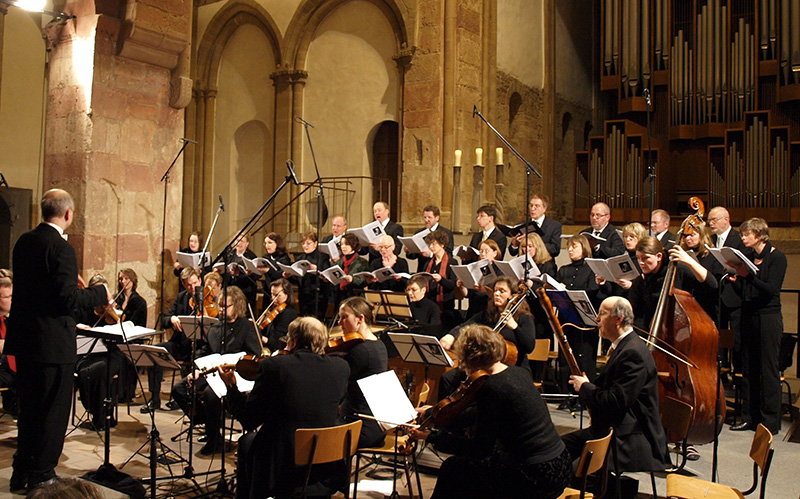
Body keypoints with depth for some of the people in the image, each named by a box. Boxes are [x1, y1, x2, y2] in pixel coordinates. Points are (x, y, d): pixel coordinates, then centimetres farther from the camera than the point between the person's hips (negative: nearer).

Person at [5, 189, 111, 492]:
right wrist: (100, 294, -9)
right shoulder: (60, 248, -19)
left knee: (29, 408, 20)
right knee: (53, 411, 5)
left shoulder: (24, 242, 7)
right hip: (53, 343, -9)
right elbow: (67, 298, -23)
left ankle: (21, 473, 30)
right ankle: (41, 476, 13)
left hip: (23, 340, 9)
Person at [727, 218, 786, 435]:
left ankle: (770, 420, 8)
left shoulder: (777, 257, -7)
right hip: (749, 317, 7)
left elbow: (772, 289, -18)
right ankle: (750, 417, 18)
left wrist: (748, 275, -25)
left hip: (768, 317, -6)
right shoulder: (749, 256, 11)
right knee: (749, 368, 10)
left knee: (768, 369, -1)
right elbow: (745, 292, 11)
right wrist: (737, 279, -7)